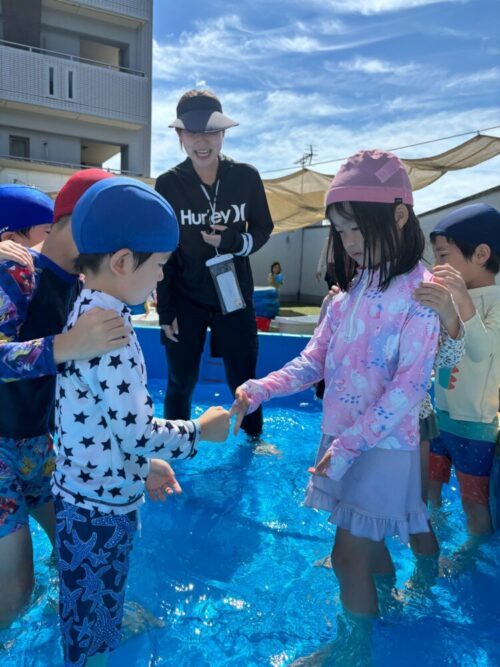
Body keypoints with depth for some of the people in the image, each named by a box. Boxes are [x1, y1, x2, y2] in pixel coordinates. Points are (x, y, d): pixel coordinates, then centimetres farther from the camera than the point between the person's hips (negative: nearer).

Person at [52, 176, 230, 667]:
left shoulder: (85, 311, 2)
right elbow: (137, 433, -25)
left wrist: (147, 462, 14)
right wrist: (201, 429, -11)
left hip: (86, 494, 9)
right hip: (99, 505, -8)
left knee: (99, 608, 28)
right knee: (90, 626, 16)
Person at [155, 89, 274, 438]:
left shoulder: (246, 177, -7)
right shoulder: (168, 183, -8)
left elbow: (263, 229, 4)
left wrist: (234, 243, -18)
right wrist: (165, 311, -3)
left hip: (235, 295, 1)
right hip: (185, 299, 0)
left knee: (243, 378, 12)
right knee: (181, 381, 11)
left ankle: (255, 438, 36)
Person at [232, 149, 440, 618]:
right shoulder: (351, 289, 7)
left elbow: (409, 387, -19)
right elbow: (312, 362, 4)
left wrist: (348, 447, -22)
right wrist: (259, 391, -11)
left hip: (381, 446, -6)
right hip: (341, 438, 7)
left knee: (349, 553, 3)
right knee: (364, 541, 23)